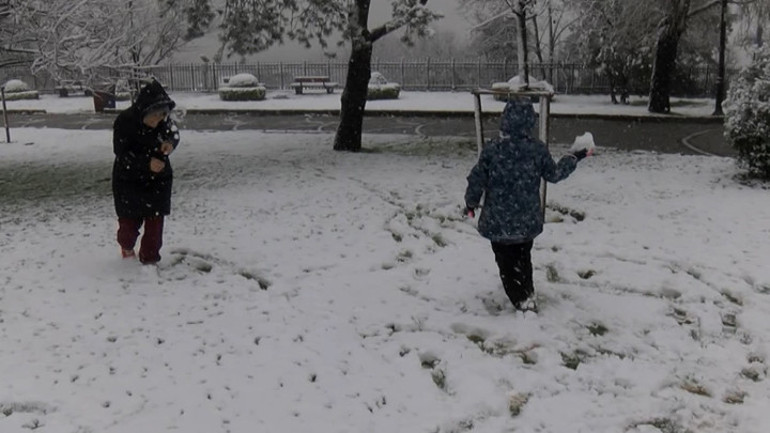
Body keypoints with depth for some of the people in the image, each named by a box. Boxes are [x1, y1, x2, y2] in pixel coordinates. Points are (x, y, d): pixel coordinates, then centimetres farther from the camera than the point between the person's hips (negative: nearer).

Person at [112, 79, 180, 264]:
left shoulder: (163, 120, -14)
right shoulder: (124, 121, -24)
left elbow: (174, 132, 5)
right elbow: (121, 153, -21)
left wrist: (171, 142, -20)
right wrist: (147, 163, -34)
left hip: (158, 176, 3)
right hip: (129, 178, -2)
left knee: (155, 218, 1)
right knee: (130, 220, 6)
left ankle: (149, 258, 17)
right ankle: (126, 246, 39)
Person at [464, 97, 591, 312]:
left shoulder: (492, 149, -16)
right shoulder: (537, 149, -11)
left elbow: (477, 180, -9)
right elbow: (554, 174, 4)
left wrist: (471, 203, 9)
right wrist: (574, 158, 20)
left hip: (498, 222, -3)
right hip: (528, 222, 3)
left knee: (507, 263, 10)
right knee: (523, 259, 25)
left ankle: (522, 301, 0)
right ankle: (528, 294, 35)